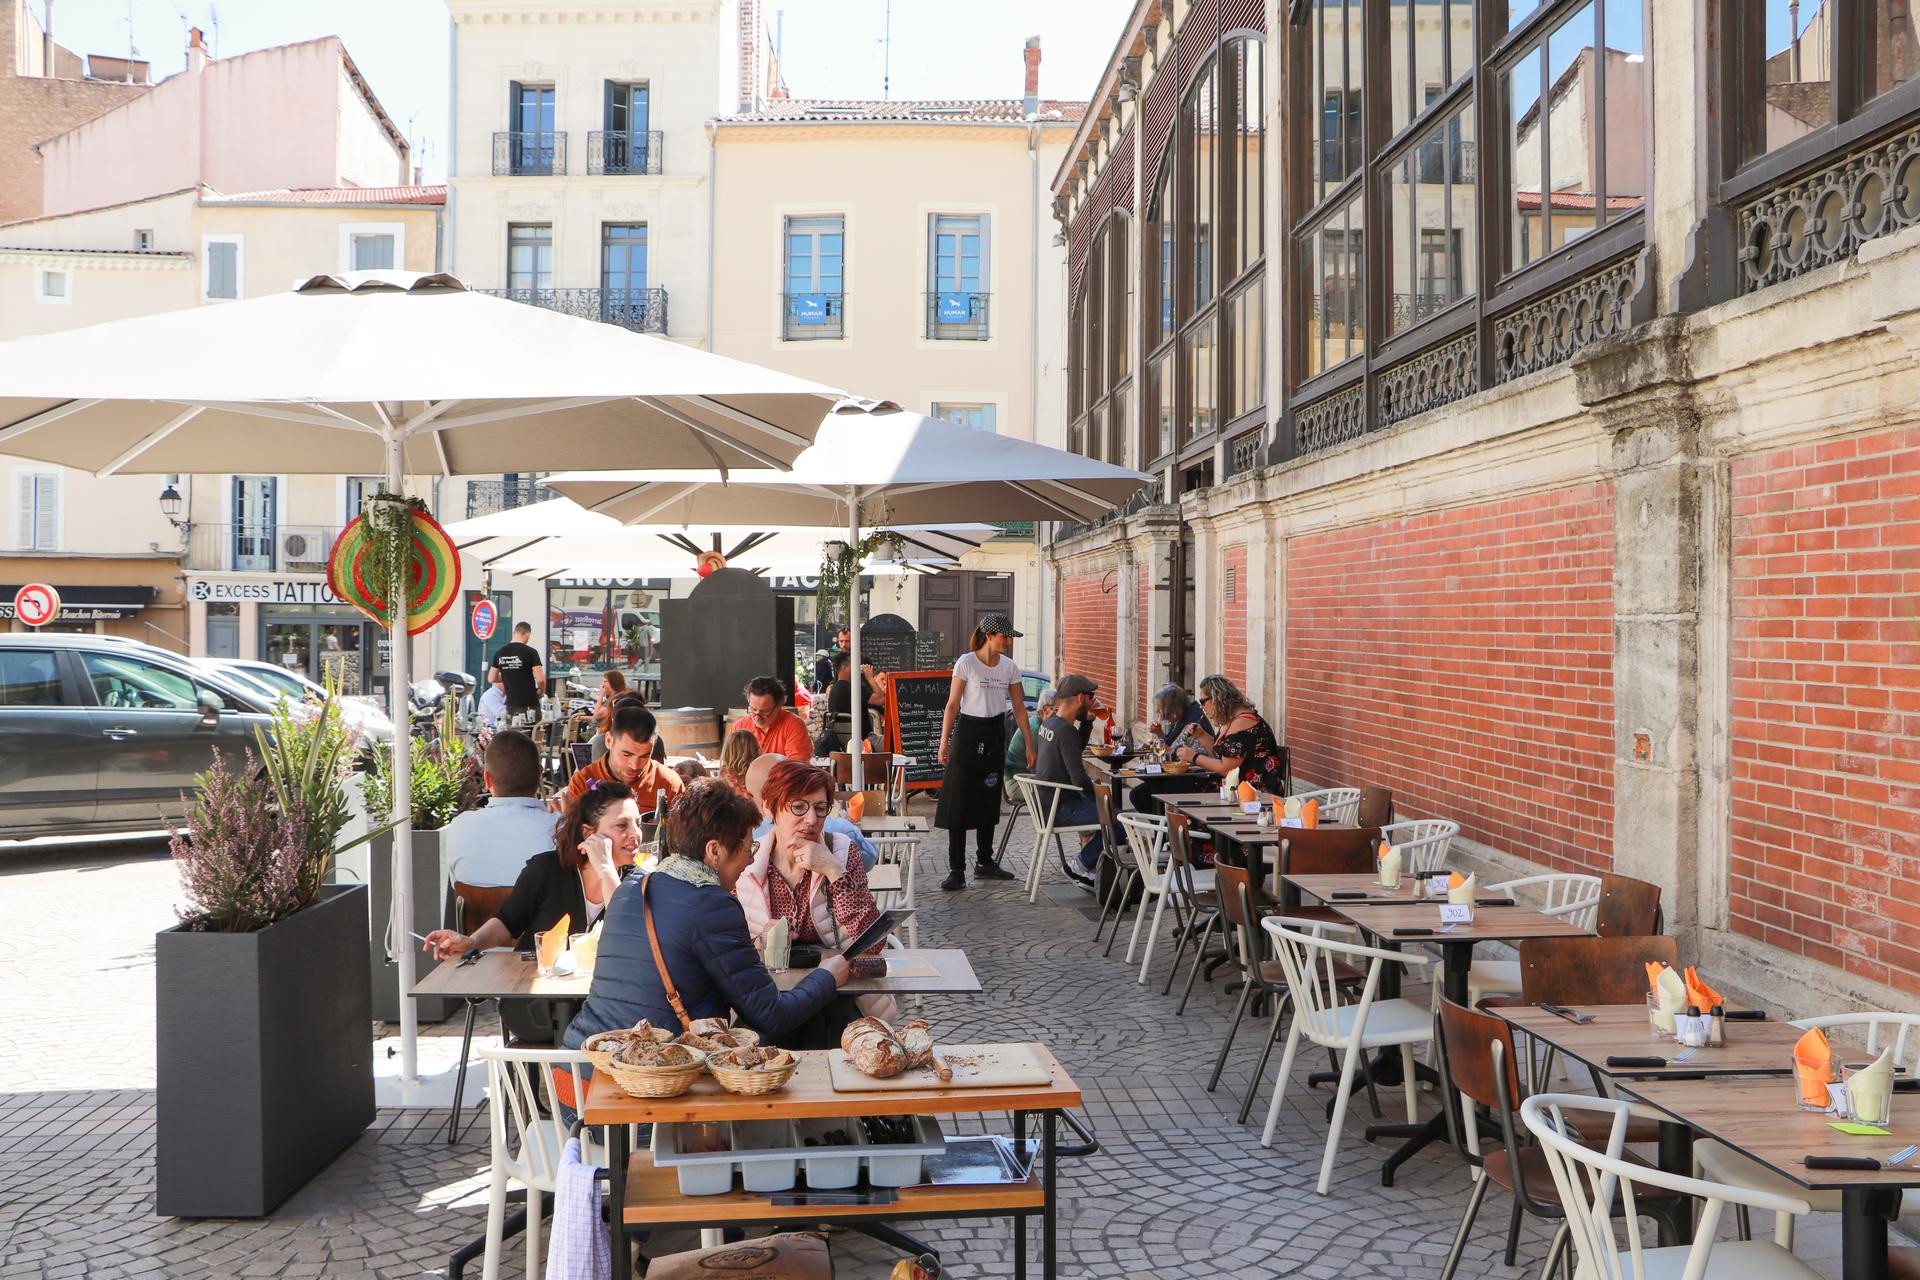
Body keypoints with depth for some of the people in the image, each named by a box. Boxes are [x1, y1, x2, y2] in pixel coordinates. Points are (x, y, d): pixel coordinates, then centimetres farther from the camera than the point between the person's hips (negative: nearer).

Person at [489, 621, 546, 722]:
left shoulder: (500, 653, 5)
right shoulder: (530, 652, -11)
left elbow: (491, 679, 11)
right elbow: (540, 679, -17)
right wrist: (541, 691, 3)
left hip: (511, 705, 5)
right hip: (529, 705, -5)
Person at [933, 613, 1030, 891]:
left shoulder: (1010, 667, 3)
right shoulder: (966, 663, -10)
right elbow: (952, 704, -9)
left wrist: (1029, 744, 5)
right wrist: (944, 742, -11)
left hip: (995, 734, 5)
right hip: (967, 732, -5)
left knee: (989, 800, 12)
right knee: (959, 801, -5)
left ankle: (984, 862, 24)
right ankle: (956, 870, -3)